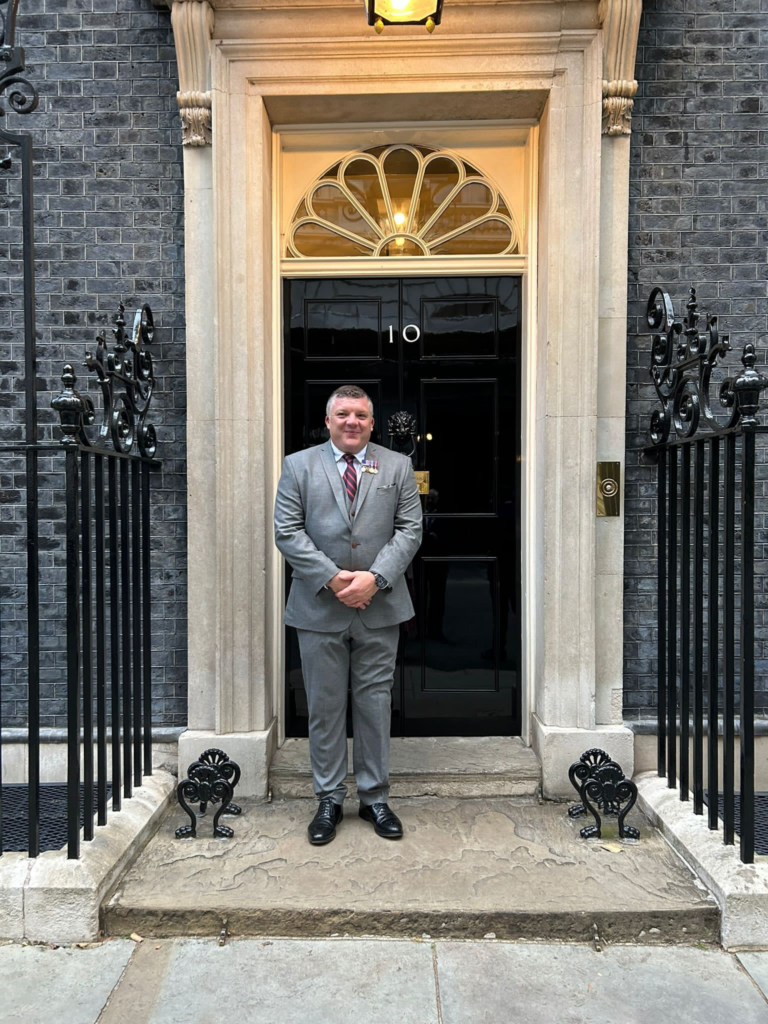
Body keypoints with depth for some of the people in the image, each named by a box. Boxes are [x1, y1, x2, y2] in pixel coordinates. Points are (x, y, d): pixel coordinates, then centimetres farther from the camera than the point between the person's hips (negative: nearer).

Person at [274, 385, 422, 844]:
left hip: (380, 607, 1)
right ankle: (330, 800, 25)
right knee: (325, 707, 9)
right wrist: (332, 578, -13)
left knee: (376, 704, 9)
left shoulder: (398, 466, 7)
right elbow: (288, 532, -3)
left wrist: (375, 578, -13)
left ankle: (375, 798, 26)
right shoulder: (299, 466, 4)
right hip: (319, 608, 0)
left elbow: (410, 530, 1)